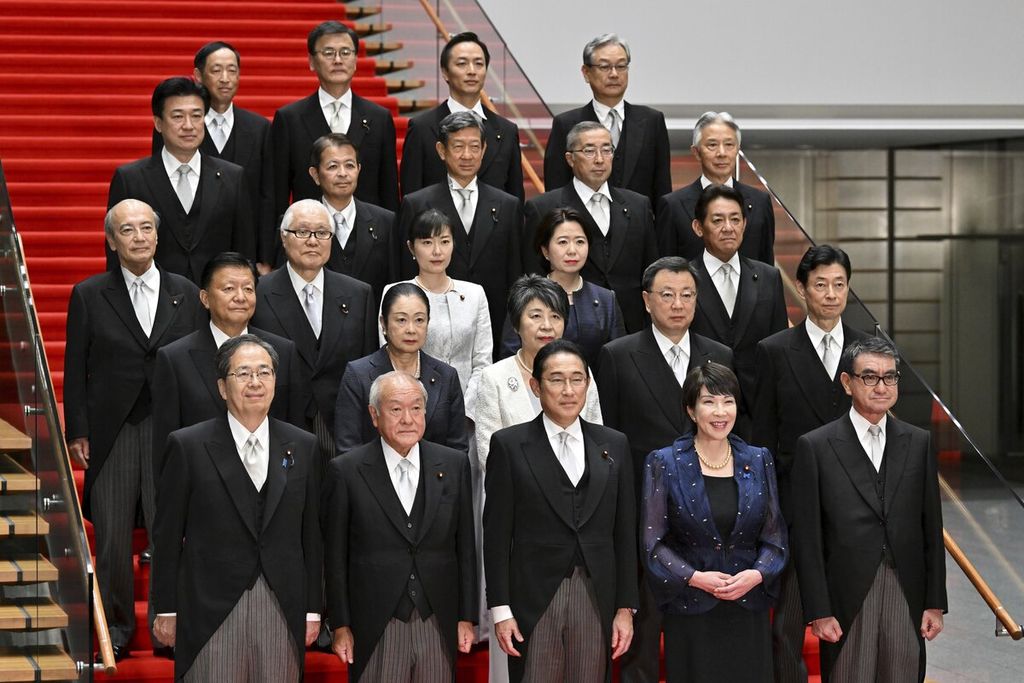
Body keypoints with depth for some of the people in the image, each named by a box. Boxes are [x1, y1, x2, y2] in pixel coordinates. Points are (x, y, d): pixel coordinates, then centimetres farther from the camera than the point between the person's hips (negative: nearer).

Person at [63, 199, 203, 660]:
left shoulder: (187, 295, 6)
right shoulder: (89, 296, 3)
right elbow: (75, 371, 4)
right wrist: (77, 432, -2)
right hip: (111, 432, 0)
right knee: (112, 538, 4)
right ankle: (116, 629, 15)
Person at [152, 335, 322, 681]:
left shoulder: (303, 447, 8)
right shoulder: (187, 445, -1)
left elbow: (312, 534, 10)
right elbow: (167, 534, 1)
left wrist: (313, 609, 8)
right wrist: (166, 610, 0)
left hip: (283, 611, 3)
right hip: (211, 610, -2)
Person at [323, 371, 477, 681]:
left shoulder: (454, 464, 5)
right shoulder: (346, 471, -2)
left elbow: (465, 547, 8)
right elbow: (335, 555, 1)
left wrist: (467, 618, 6)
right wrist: (340, 626, 0)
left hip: (439, 624, 2)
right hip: (376, 629, -2)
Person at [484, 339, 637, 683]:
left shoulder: (614, 445, 10)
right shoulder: (509, 445, 1)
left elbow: (625, 532, 9)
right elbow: (497, 534, 0)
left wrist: (626, 607, 4)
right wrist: (500, 610, -6)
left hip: (596, 600, 2)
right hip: (533, 600, -2)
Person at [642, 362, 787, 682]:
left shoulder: (758, 460, 8)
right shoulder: (665, 463, -1)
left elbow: (775, 538, 9)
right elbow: (653, 543, -2)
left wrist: (756, 574, -9)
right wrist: (695, 577, -15)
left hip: (749, 613, 2)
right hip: (690, 615, -2)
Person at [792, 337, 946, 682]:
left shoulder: (918, 443, 9)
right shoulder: (815, 447, -2)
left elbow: (932, 528, 9)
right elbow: (806, 537, -4)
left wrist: (935, 602, 5)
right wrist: (818, 612, -8)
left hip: (906, 598, 3)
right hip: (847, 600, -3)